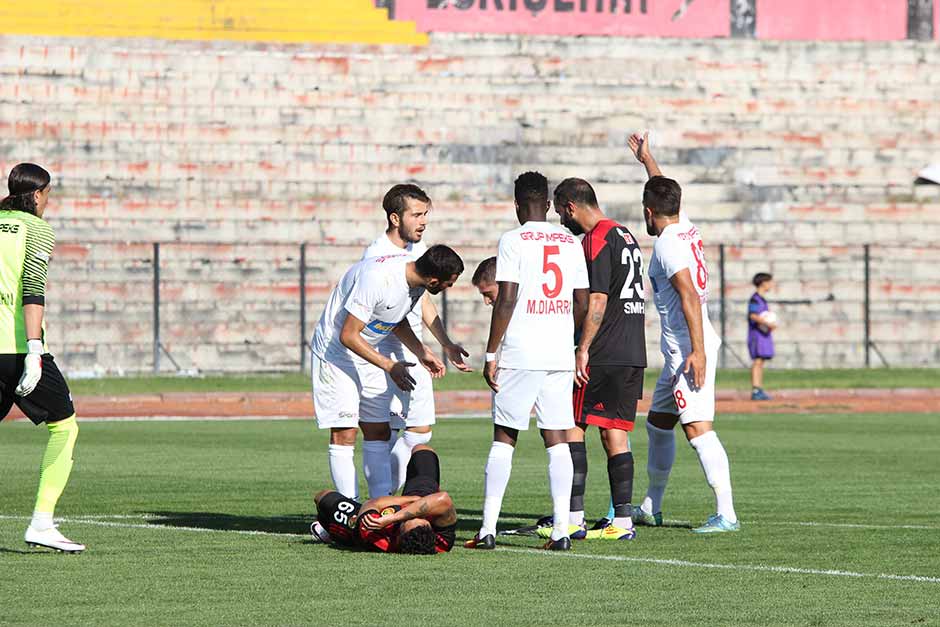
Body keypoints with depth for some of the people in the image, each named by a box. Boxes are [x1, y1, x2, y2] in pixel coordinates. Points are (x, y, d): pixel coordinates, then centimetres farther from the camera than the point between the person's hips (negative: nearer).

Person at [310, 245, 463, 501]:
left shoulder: (414, 276, -7)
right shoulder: (377, 278, -33)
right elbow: (348, 336, -27)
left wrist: (422, 352, 2)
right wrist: (389, 366, -25)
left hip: (367, 355, 8)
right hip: (335, 352, -8)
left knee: (378, 432, 5)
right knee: (344, 433, -11)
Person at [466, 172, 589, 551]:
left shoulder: (513, 241, -5)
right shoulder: (571, 243, 10)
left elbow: (506, 301, -11)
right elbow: (582, 303, 12)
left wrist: (491, 353, -6)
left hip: (519, 353, -4)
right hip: (560, 355, 4)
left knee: (504, 436, 2)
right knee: (556, 438, 5)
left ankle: (488, 527, -1)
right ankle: (561, 528, -2)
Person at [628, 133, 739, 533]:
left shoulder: (667, 245, -14)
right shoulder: (685, 227, 11)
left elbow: (690, 296, -23)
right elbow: (667, 194, 32)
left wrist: (697, 350, -28)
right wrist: (647, 160, 47)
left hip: (688, 349, -10)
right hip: (680, 350, 10)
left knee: (697, 428, -16)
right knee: (658, 423, 20)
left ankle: (726, 513, -23)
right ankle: (651, 507, 30)